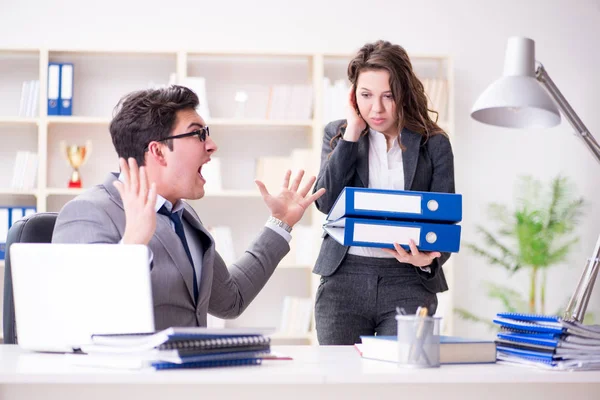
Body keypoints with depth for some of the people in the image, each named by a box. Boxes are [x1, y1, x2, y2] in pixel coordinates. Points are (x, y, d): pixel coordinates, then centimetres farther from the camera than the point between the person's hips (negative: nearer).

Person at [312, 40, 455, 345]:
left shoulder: (433, 143, 5)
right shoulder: (338, 134, 10)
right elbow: (325, 202, -5)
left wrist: (428, 260, -19)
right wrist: (352, 133, -5)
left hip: (408, 282, -1)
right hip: (344, 280, 1)